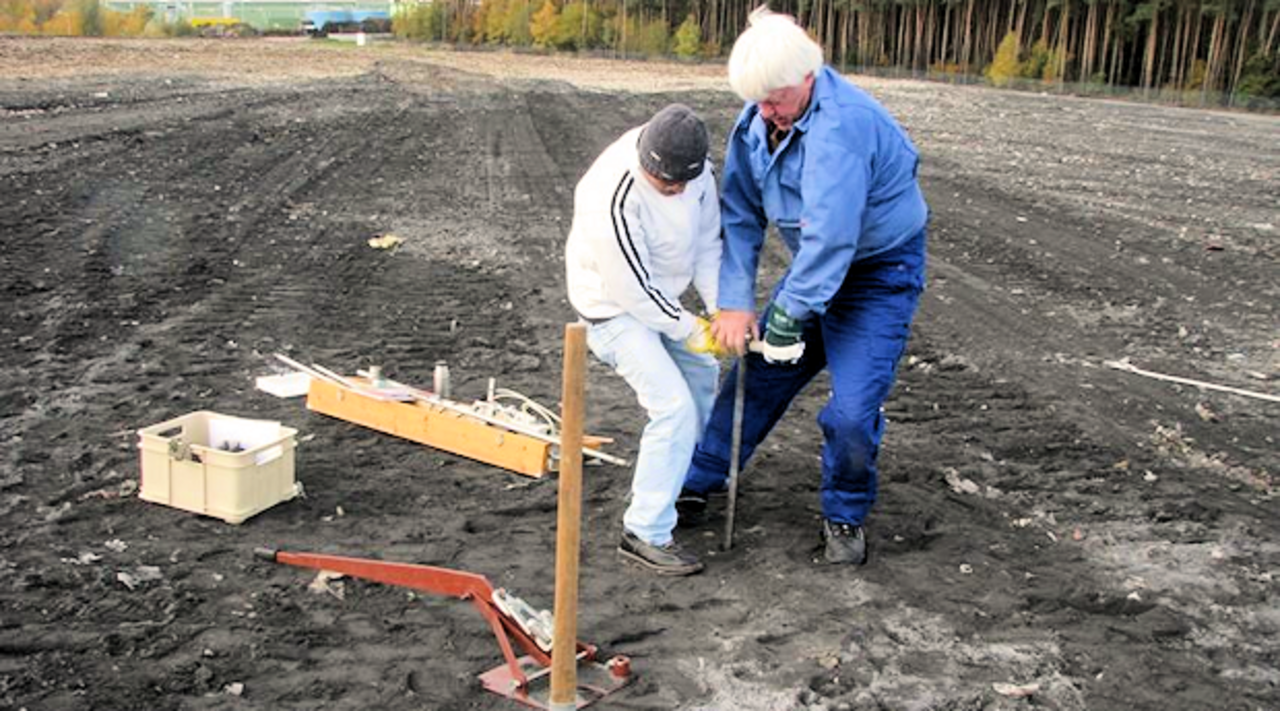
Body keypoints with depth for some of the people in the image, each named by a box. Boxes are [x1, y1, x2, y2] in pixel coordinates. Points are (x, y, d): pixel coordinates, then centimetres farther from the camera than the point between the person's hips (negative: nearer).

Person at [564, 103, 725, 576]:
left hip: (659, 296, 8)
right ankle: (646, 534, -7)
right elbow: (632, 288, -28)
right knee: (674, 407, -17)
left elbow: (708, 241, -1)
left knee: (702, 373, 23)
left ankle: (690, 480, 46)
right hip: (614, 304, -8)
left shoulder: (694, 167, -14)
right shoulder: (612, 200, -36)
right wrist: (691, 331, -16)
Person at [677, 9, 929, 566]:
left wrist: (788, 314, -28)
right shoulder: (755, 121, -7)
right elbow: (740, 215, -4)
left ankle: (845, 516, 14)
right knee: (756, 372, 11)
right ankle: (699, 481, 27)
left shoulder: (843, 123, -32)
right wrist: (734, 302, -12)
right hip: (812, 270, 7)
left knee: (853, 409, -12)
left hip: (880, 273, -7)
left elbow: (831, 236, -35)